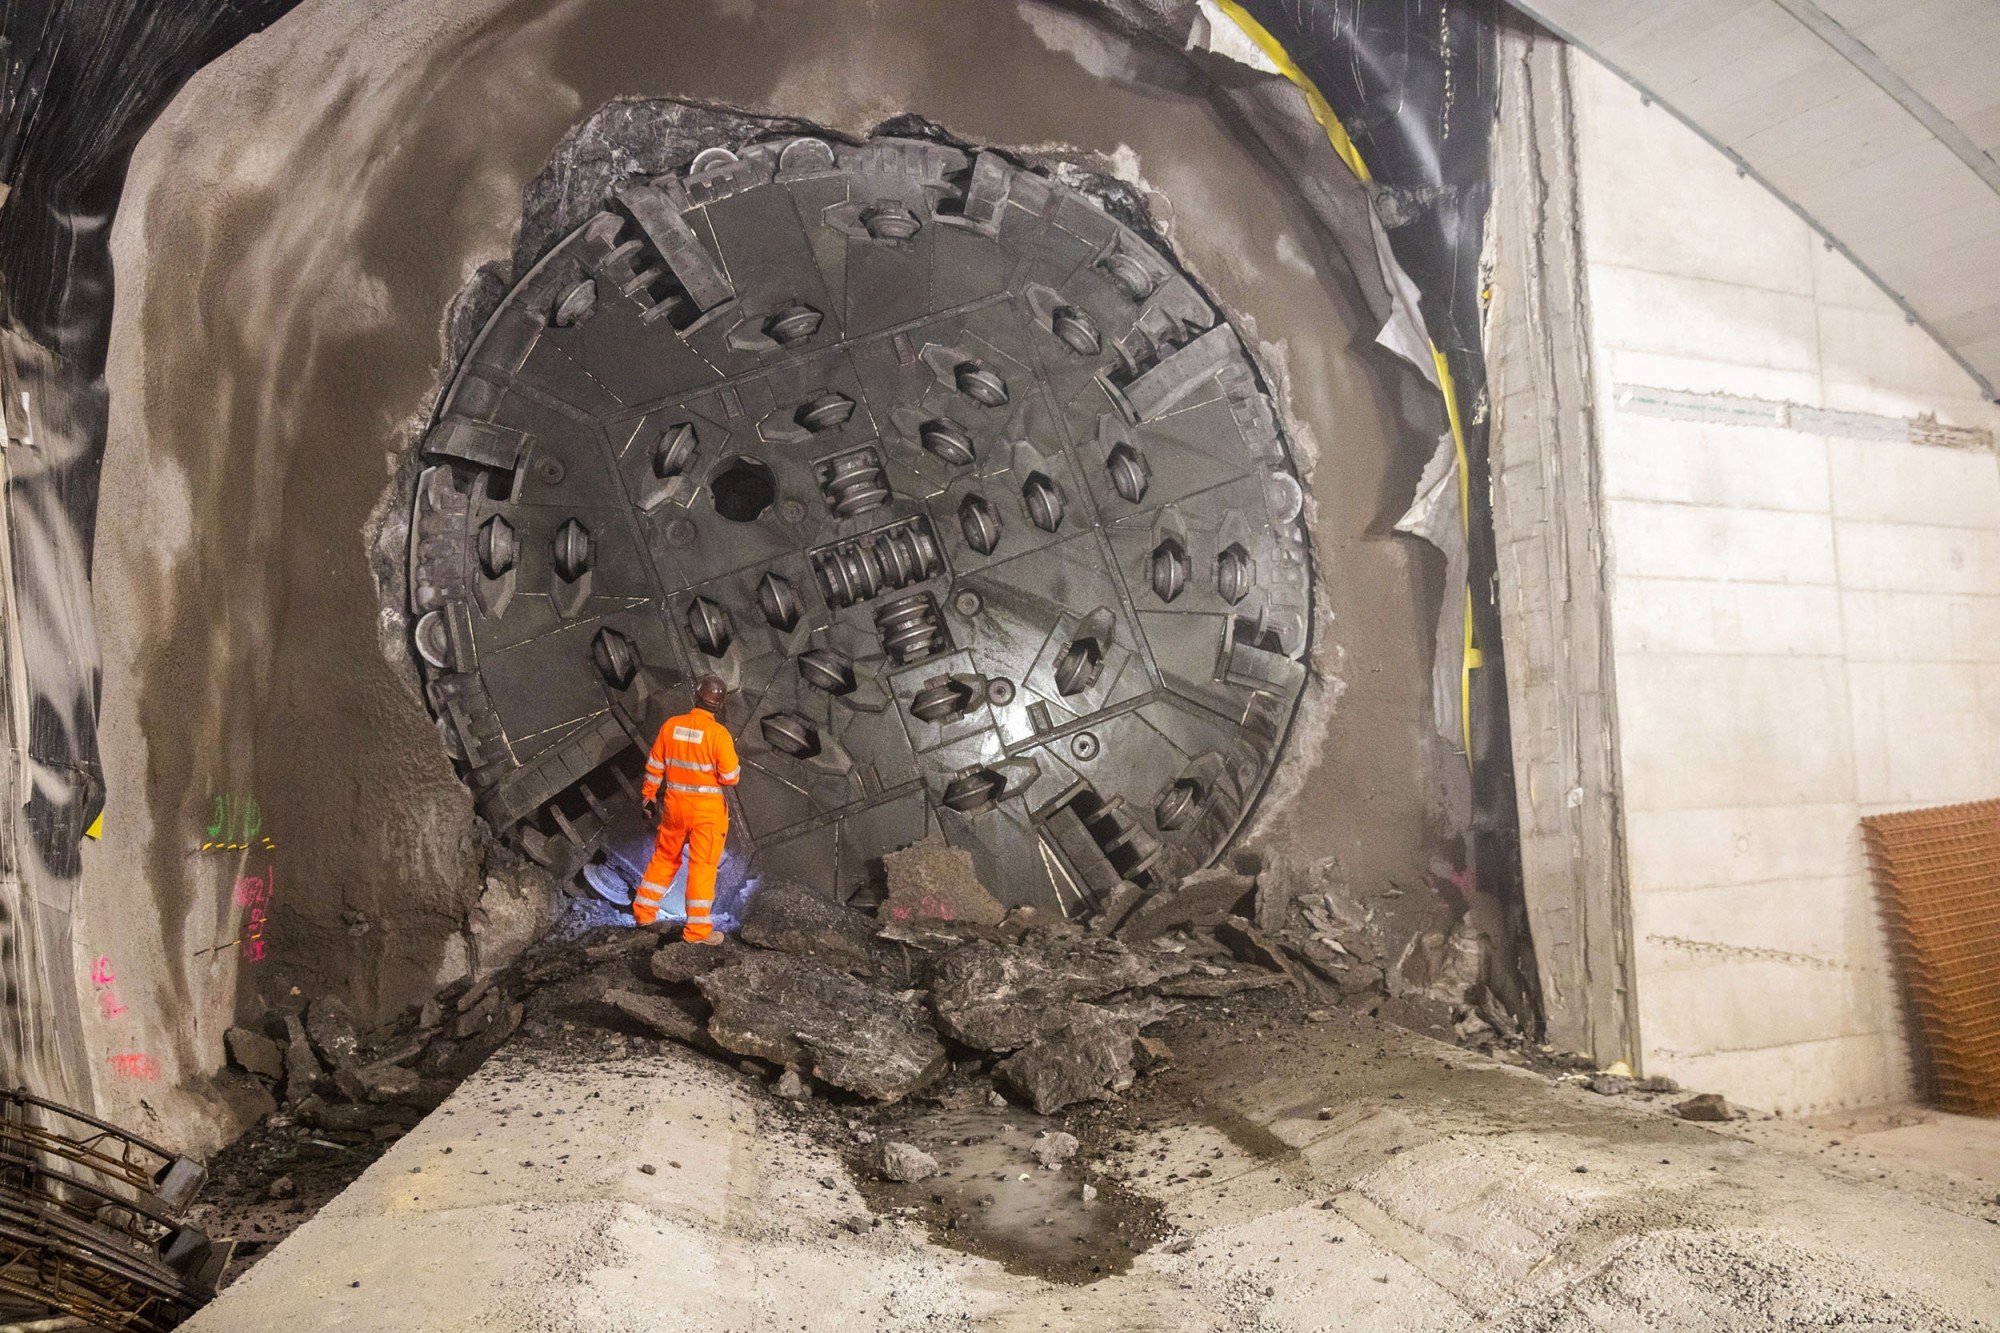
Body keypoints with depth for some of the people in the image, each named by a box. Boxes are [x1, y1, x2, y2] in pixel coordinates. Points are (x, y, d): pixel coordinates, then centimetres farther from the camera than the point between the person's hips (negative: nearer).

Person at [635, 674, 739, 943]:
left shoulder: (671, 725, -2)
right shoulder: (718, 733, -17)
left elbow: (654, 766, 6)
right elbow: (730, 777, -15)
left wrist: (650, 797, 19)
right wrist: (737, 766, 7)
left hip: (674, 805, 5)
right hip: (707, 809, -5)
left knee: (665, 857, 21)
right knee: (702, 866, 2)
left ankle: (644, 911, 32)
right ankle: (697, 930, 7)